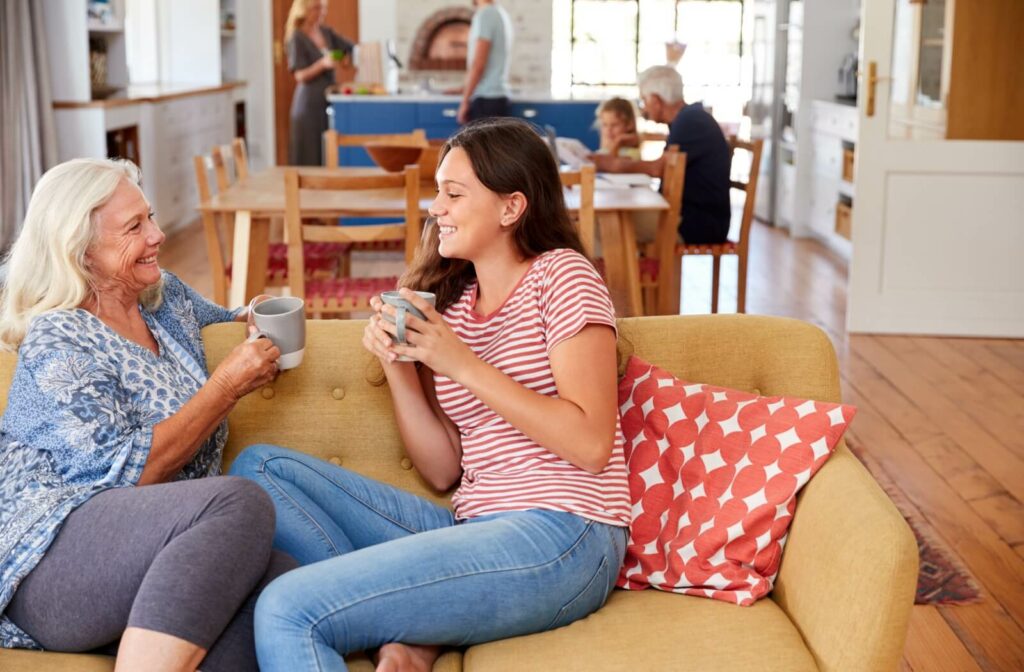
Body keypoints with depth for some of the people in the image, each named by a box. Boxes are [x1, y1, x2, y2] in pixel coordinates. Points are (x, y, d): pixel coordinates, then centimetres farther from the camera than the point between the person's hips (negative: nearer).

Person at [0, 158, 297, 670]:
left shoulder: (165, 295, 15)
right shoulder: (56, 343, -6)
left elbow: (214, 320, 41)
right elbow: (127, 474, -15)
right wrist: (228, 386, -11)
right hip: (54, 566, -6)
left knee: (280, 579, -29)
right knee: (239, 502, -36)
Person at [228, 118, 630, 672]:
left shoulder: (559, 275, -1)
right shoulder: (449, 301, 16)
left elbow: (592, 444, -13)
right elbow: (443, 471, 11)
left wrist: (463, 363, -14)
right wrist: (396, 366, -2)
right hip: (475, 528, 8)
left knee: (287, 611, -25)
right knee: (259, 467, -1)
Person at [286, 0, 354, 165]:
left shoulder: (326, 32, 10)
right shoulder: (297, 38, -7)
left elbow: (351, 49, 15)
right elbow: (300, 76, -12)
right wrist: (322, 64, -27)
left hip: (328, 101, 6)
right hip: (309, 103, -6)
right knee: (309, 157, -7)